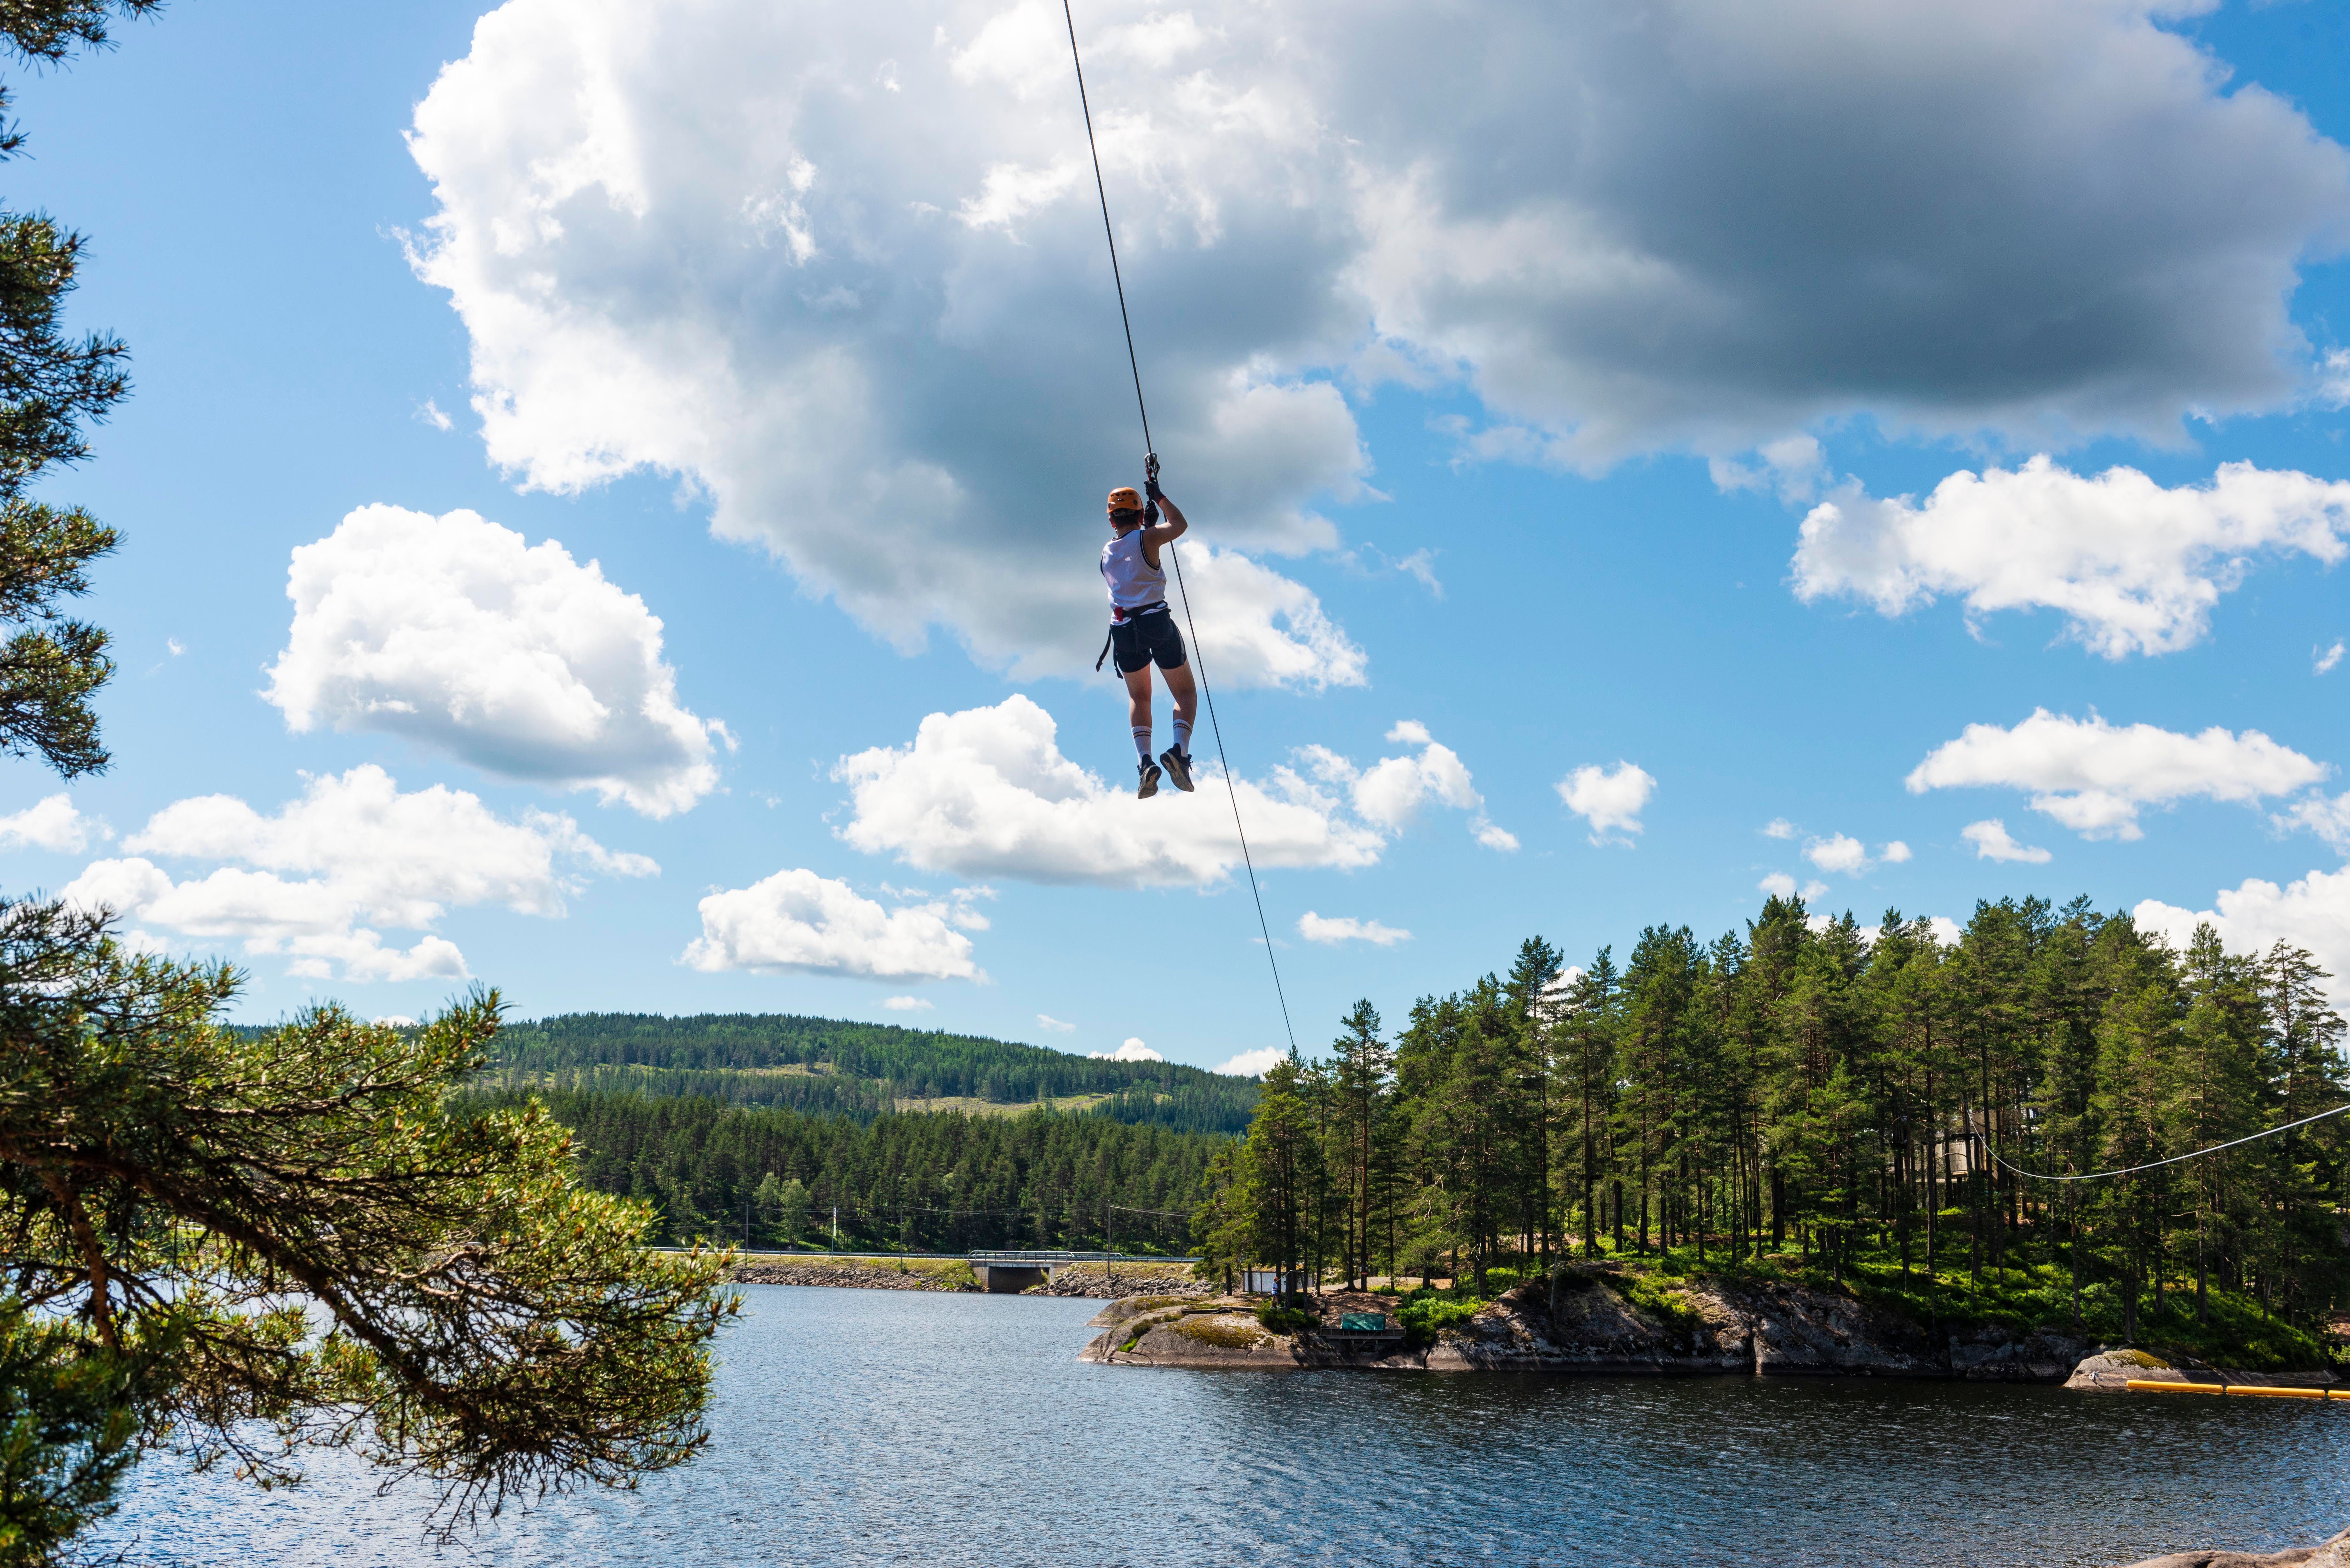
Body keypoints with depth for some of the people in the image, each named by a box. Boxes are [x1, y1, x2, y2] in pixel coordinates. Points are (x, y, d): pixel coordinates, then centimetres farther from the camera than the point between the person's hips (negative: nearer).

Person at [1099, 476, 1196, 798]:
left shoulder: (1107, 552, 13)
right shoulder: (1148, 538, -2)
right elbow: (1180, 525, 15)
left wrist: (1148, 525, 35)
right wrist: (1159, 497, 24)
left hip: (1123, 631, 4)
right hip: (1157, 622, -4)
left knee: (1138, 697, 22)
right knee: (1185, 691, 12)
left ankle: (1145, 760, -1)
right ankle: (1180, 750, -14)